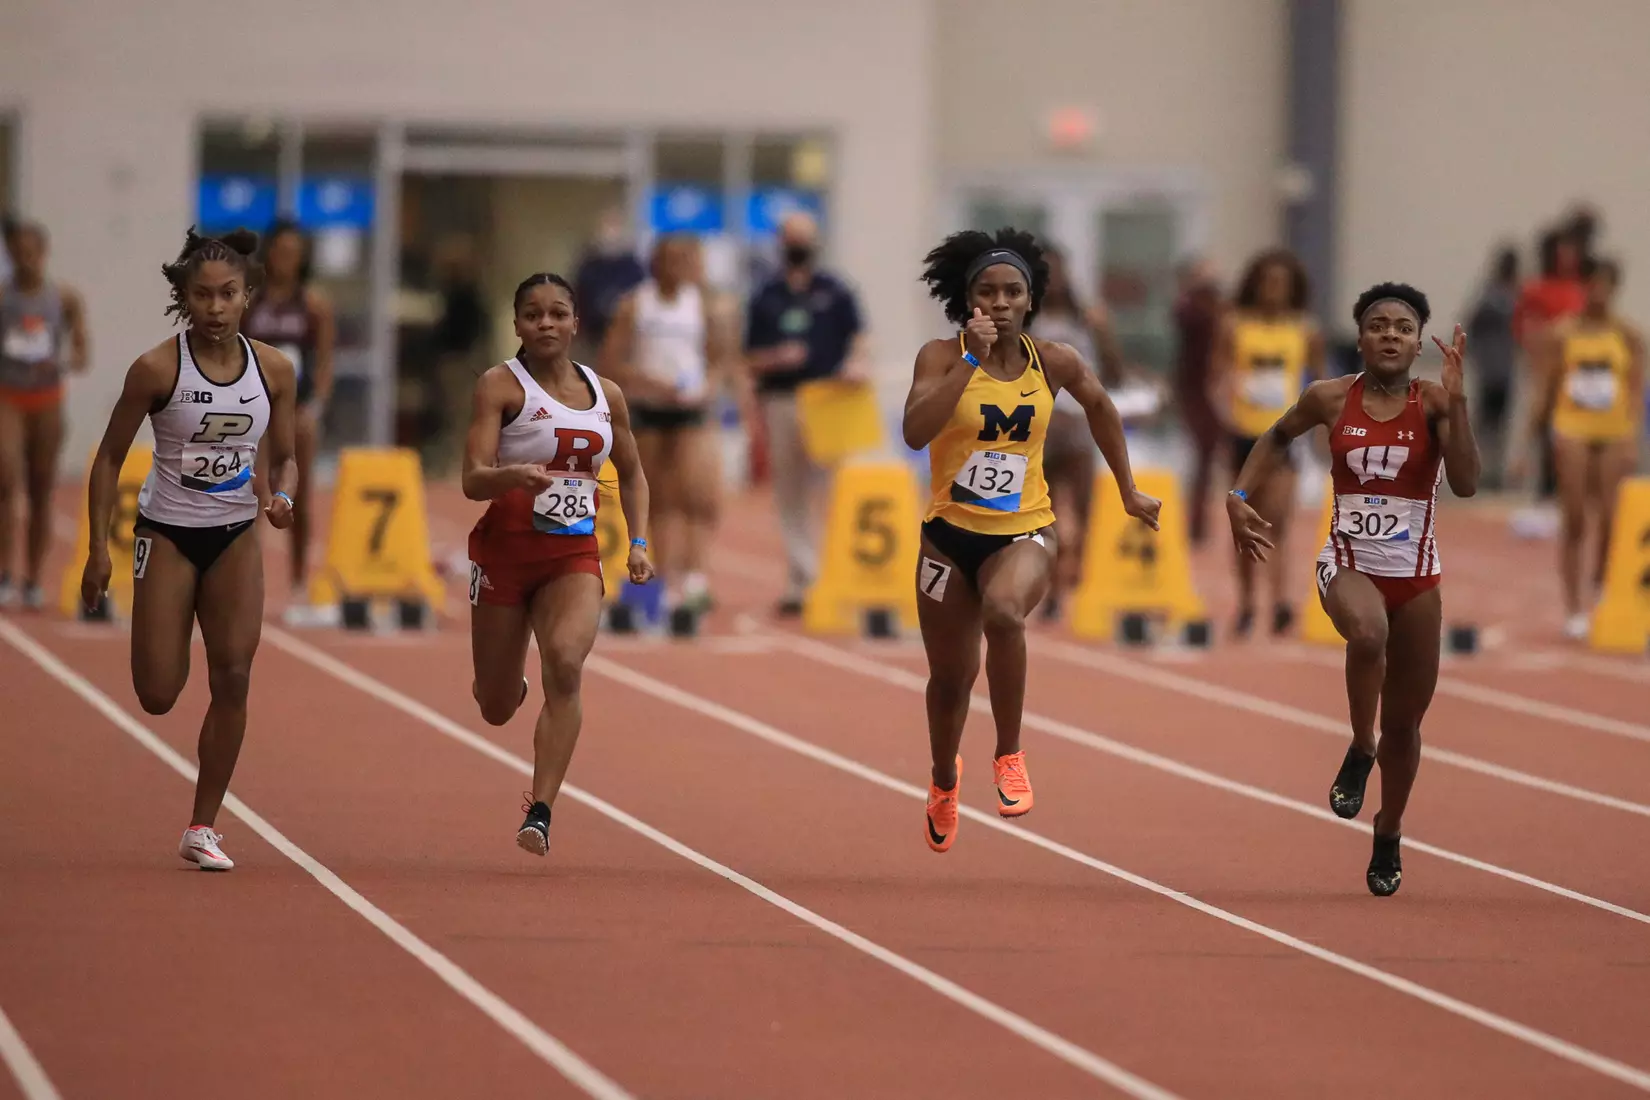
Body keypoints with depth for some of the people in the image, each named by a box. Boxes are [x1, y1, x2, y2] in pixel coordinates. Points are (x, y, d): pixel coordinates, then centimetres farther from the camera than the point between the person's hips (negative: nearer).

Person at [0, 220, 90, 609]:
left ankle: (33, 582, 16)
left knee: (42, 494, 6)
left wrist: (61, 363, -22)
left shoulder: (65, 298, 0)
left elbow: (83, 355, -2)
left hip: (47, 400, 2)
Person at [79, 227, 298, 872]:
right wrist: (98, 548, -10)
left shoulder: (275, 371, -5)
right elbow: (109, 459, -6)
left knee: (233, 679, -7)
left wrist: (281, 496, -16)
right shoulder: (156, 370, -14)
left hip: (237, 534, 2)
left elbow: (283, 459, 7)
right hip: (167, 531, -2)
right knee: (158, 697, -6)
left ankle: (203, 828, 3)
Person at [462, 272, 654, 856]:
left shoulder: (605, 393, 8)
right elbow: (473, 480, -14)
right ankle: (506, 684, 47)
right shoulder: (500, 385, -5)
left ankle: (540, 812, -25)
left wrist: (638, 542, 9)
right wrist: (515, 475, -35)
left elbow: (631, 475, 23)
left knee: (565, 663, -26)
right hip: (506, 547, -2)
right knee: (497, 708, 6)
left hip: (575, 553, 2)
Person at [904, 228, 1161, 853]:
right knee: (950, 678, 12)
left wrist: (1127, 491, 24)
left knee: (1004, 610, -35)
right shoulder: (942, 357, -10)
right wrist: (971, 359, -27)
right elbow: (915, 431, -26)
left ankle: (1009, 755, -17)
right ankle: (944, 779, 46)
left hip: (1025, 532, 0)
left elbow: (1099, 406, 18)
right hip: (951, 533, 0)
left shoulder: (1053, 363, -3)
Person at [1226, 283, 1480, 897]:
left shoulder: (1433, 402, -6)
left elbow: (1466, 484, -18)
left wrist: (1457, 403, -26)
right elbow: (1277, 438, 18)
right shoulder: (1331, 399, -3)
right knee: (1368, 633, -38)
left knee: (1404, 722, 10)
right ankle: (1360, 750, -12)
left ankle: (1388, 836, 34)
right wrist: (1240, 498, 7)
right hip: (1349, 562, -1)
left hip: (1416, 572, 1)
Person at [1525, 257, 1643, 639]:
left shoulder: (1629, 336, 1)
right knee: (1574, 522, -2)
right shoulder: (1561, 335, 1)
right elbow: (1543, 390, 4)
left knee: (1612, 521, -4)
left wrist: (1633, 440, -12)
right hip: (1572, 432, 0)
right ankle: (1574, 610, 3)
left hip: (1614, 435, 0)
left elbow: (1636, 391, -2)